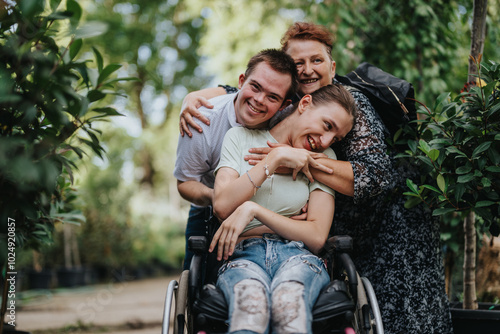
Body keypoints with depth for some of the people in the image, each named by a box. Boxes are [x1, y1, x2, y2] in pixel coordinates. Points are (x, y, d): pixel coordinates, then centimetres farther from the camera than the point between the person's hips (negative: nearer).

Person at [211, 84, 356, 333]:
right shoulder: (240, 137, 14)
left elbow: (317, 237, 5)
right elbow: (222, 206, -2)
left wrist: (253, 209, -6)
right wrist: (276, 158, -2)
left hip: (298, 256, 1)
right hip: (243, 255, -1)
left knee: (289, 300, -39)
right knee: (251, 303, -41)